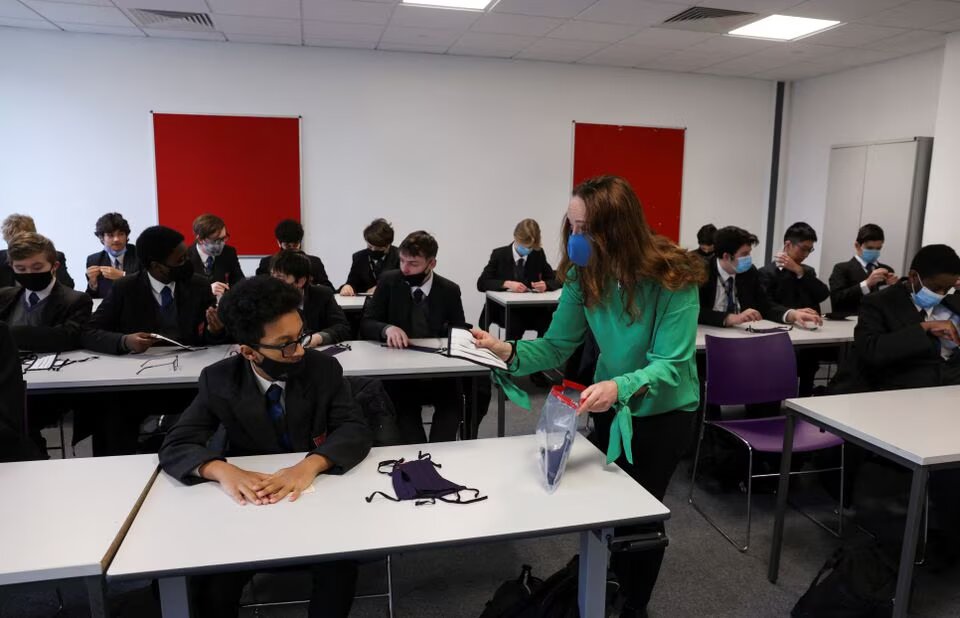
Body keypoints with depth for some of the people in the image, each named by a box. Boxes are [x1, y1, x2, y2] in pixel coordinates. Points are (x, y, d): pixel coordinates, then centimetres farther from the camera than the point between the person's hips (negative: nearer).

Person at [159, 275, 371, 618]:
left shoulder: (324, 368, -10)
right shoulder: (219, 380, -9)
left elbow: (355, 429, -16)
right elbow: (176, 446, -13)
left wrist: (311, 464, -37)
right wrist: (223, 470, -36)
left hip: (316, 493, 0)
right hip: (247, 500, 1)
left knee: (340, 566, -26)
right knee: (211, 584, -23)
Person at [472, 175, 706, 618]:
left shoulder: (674, 278, -29)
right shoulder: (583, 275, -16)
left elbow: (671, 365, -32)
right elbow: (557, 345, -14)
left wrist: (621, 387, -51)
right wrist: (509, 351, -33)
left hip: (664, 408, -4)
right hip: (610, 404, 5)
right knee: (609, 501, 21)